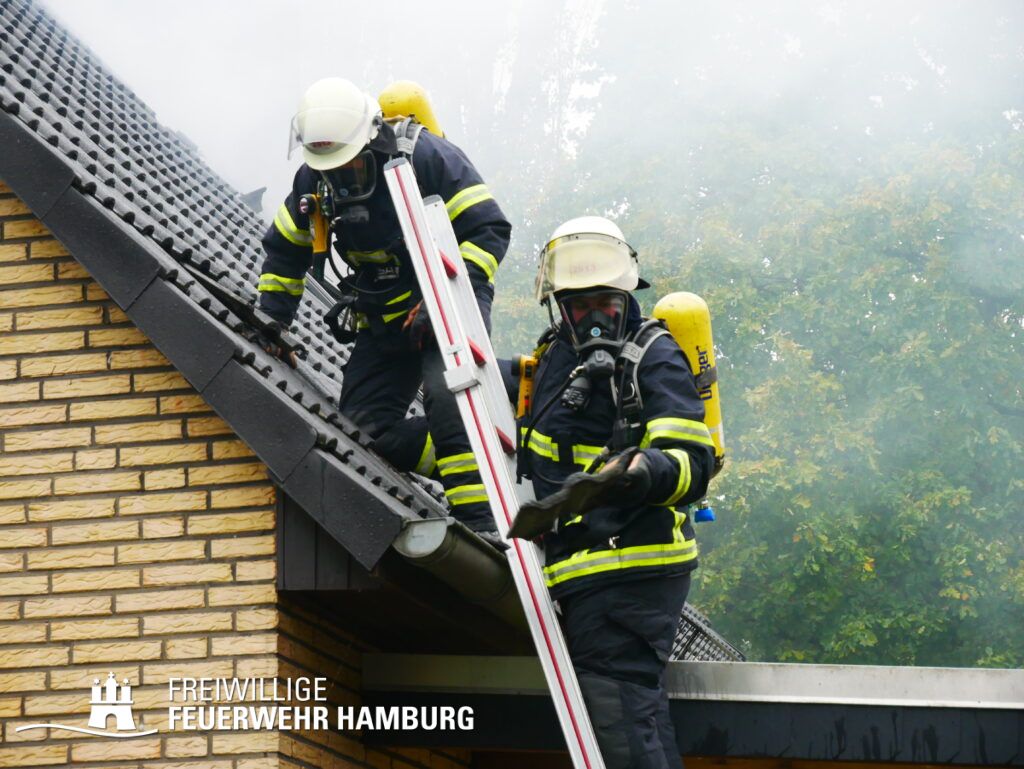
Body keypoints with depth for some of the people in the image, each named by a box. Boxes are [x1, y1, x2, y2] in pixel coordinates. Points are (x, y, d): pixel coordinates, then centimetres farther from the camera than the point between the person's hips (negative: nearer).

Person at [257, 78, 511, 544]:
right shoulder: (313, 180, 0)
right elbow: (284, 250, 17)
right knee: (367, 423, -8)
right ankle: (473, 480, -1)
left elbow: (488, 228, -17)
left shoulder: (424, 156, -18)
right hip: (385, 321, 6)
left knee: (446, 398, -30)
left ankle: (480, 520, -30)